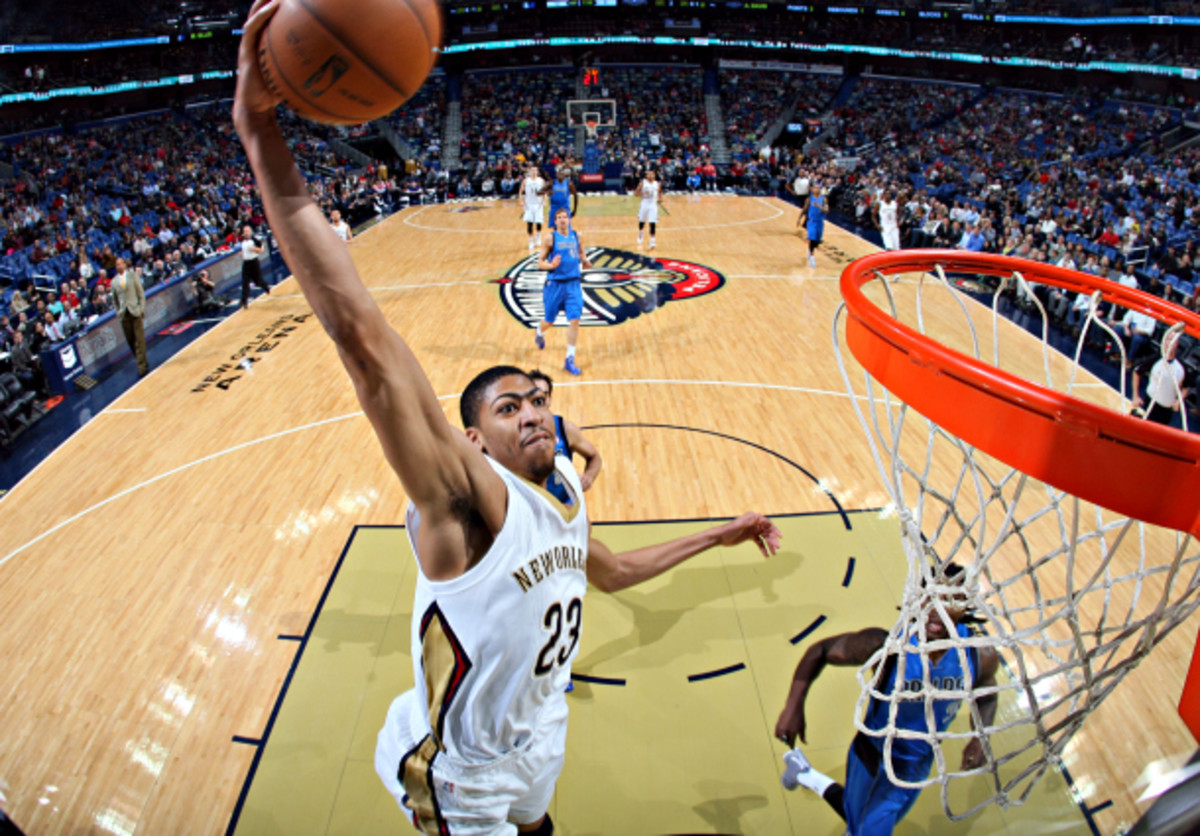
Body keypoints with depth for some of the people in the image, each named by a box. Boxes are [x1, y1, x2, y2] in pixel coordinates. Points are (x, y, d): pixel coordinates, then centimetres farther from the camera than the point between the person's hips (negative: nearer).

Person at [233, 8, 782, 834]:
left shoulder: (562, 500, -4)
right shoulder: (467, 500, -28)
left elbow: (613, 572, 18)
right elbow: (360, 332, -42)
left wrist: (719, 534, 20)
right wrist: (262, 134, -47)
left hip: (536, 757, 7)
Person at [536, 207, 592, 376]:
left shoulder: (576, 236, 5)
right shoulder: (550, 237, -6)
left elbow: (581, 252, 22)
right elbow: (540, 262, -5)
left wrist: (584, 262, 0)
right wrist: (551, 265, -26)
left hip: (573, 283, 3)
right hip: (555, 284, -2)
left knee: (574, 320, -7)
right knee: (549, 321, 10)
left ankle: (570, 360, 2)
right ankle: (539, 333, 48)